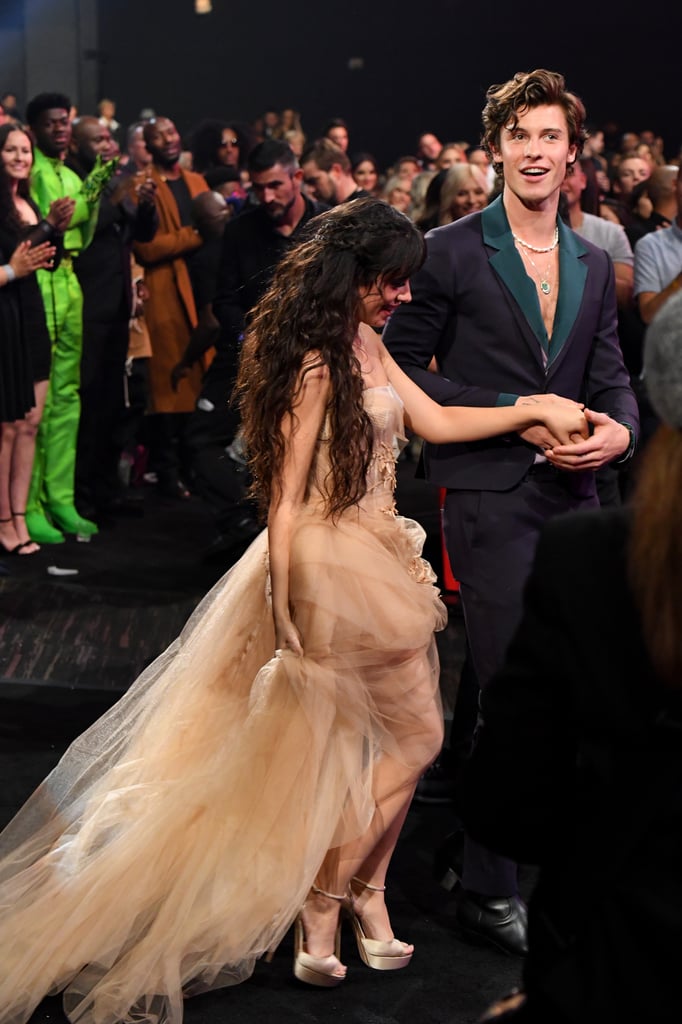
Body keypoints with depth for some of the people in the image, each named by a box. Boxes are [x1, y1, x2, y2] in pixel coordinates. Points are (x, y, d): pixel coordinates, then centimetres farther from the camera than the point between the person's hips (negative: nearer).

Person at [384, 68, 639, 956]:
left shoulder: (593, 265, 14)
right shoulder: (451, 251, -3)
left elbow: (610, 374, 16)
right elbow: (403, 366, -4)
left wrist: (620, 427, -8)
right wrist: (512, 412, -12)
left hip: (572, 492, 6)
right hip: (489, 492, -5)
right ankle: (489, 889, 7)